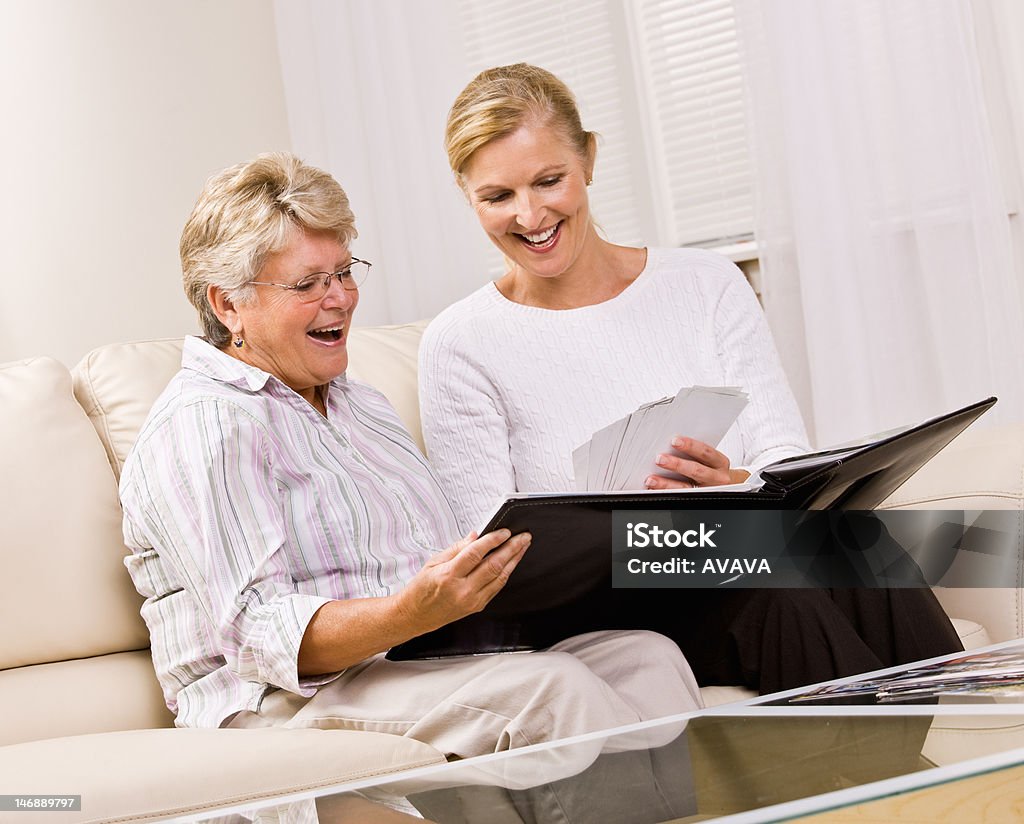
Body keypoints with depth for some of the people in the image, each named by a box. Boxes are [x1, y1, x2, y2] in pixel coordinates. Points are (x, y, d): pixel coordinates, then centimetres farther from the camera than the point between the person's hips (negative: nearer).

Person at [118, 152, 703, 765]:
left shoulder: (362, 403, 25)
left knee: (646, 653, -16)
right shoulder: (200, 428, -7)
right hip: (291, 702, -8)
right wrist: (412, 612, -34)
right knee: (553, 687, -30)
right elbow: (263, 635, -18)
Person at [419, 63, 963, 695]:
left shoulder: (706, 284, 11)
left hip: (747, 556, 3)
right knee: (775, 595, -34)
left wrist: (737, 487, -21)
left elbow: (788, 457, 4)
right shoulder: (459, 345, 3)